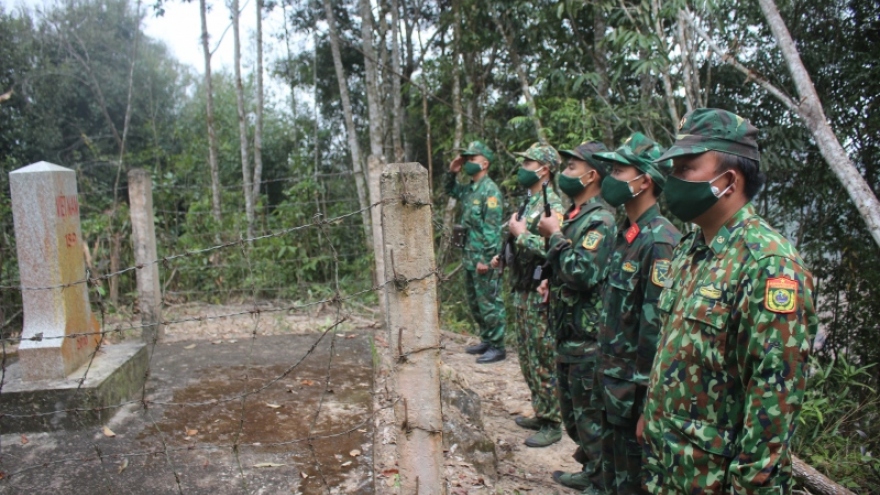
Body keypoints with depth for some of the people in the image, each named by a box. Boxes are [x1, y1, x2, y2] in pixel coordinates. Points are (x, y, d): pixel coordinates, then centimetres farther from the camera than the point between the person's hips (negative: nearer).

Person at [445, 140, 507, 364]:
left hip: (484, 258, -10)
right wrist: (451, 172, 13)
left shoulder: (490, 190, -15)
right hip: (469, 257, 10)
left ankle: (497, 347, 6)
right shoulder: (469, 189, 12)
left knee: (489, 303, -2)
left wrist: (485, 258, -22)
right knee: (475, 302, 17)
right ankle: (486, 340, 28)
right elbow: (450, 190, 33)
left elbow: (492, 229, -20)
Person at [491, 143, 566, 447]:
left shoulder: (552, 204, -16)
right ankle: (541, 413, 30)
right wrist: (505, 256, 11)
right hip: (521, 290, 10)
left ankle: (552, 425, 11)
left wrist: (520, 233, -19)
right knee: (528, 358, 17)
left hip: (540, 294, -10)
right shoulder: (529, 201, 14)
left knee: (545, 362, -1)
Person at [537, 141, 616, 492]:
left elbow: (584, 274, -29)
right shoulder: (573, 215, 12)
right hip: (566, 332, 10)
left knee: (590, 414, 2)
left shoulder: (600, 219, -16)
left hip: (588, 336, -10)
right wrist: (552, 282, 7)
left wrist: (556, 235, -19)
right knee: (571, 411, 20)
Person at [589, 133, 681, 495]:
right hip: (612, 374, 9)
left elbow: (658, 322, -22)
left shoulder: (660, 241, -20)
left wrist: (644, 387, -19)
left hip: (635, 382, -9)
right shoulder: (626, 232, 9)